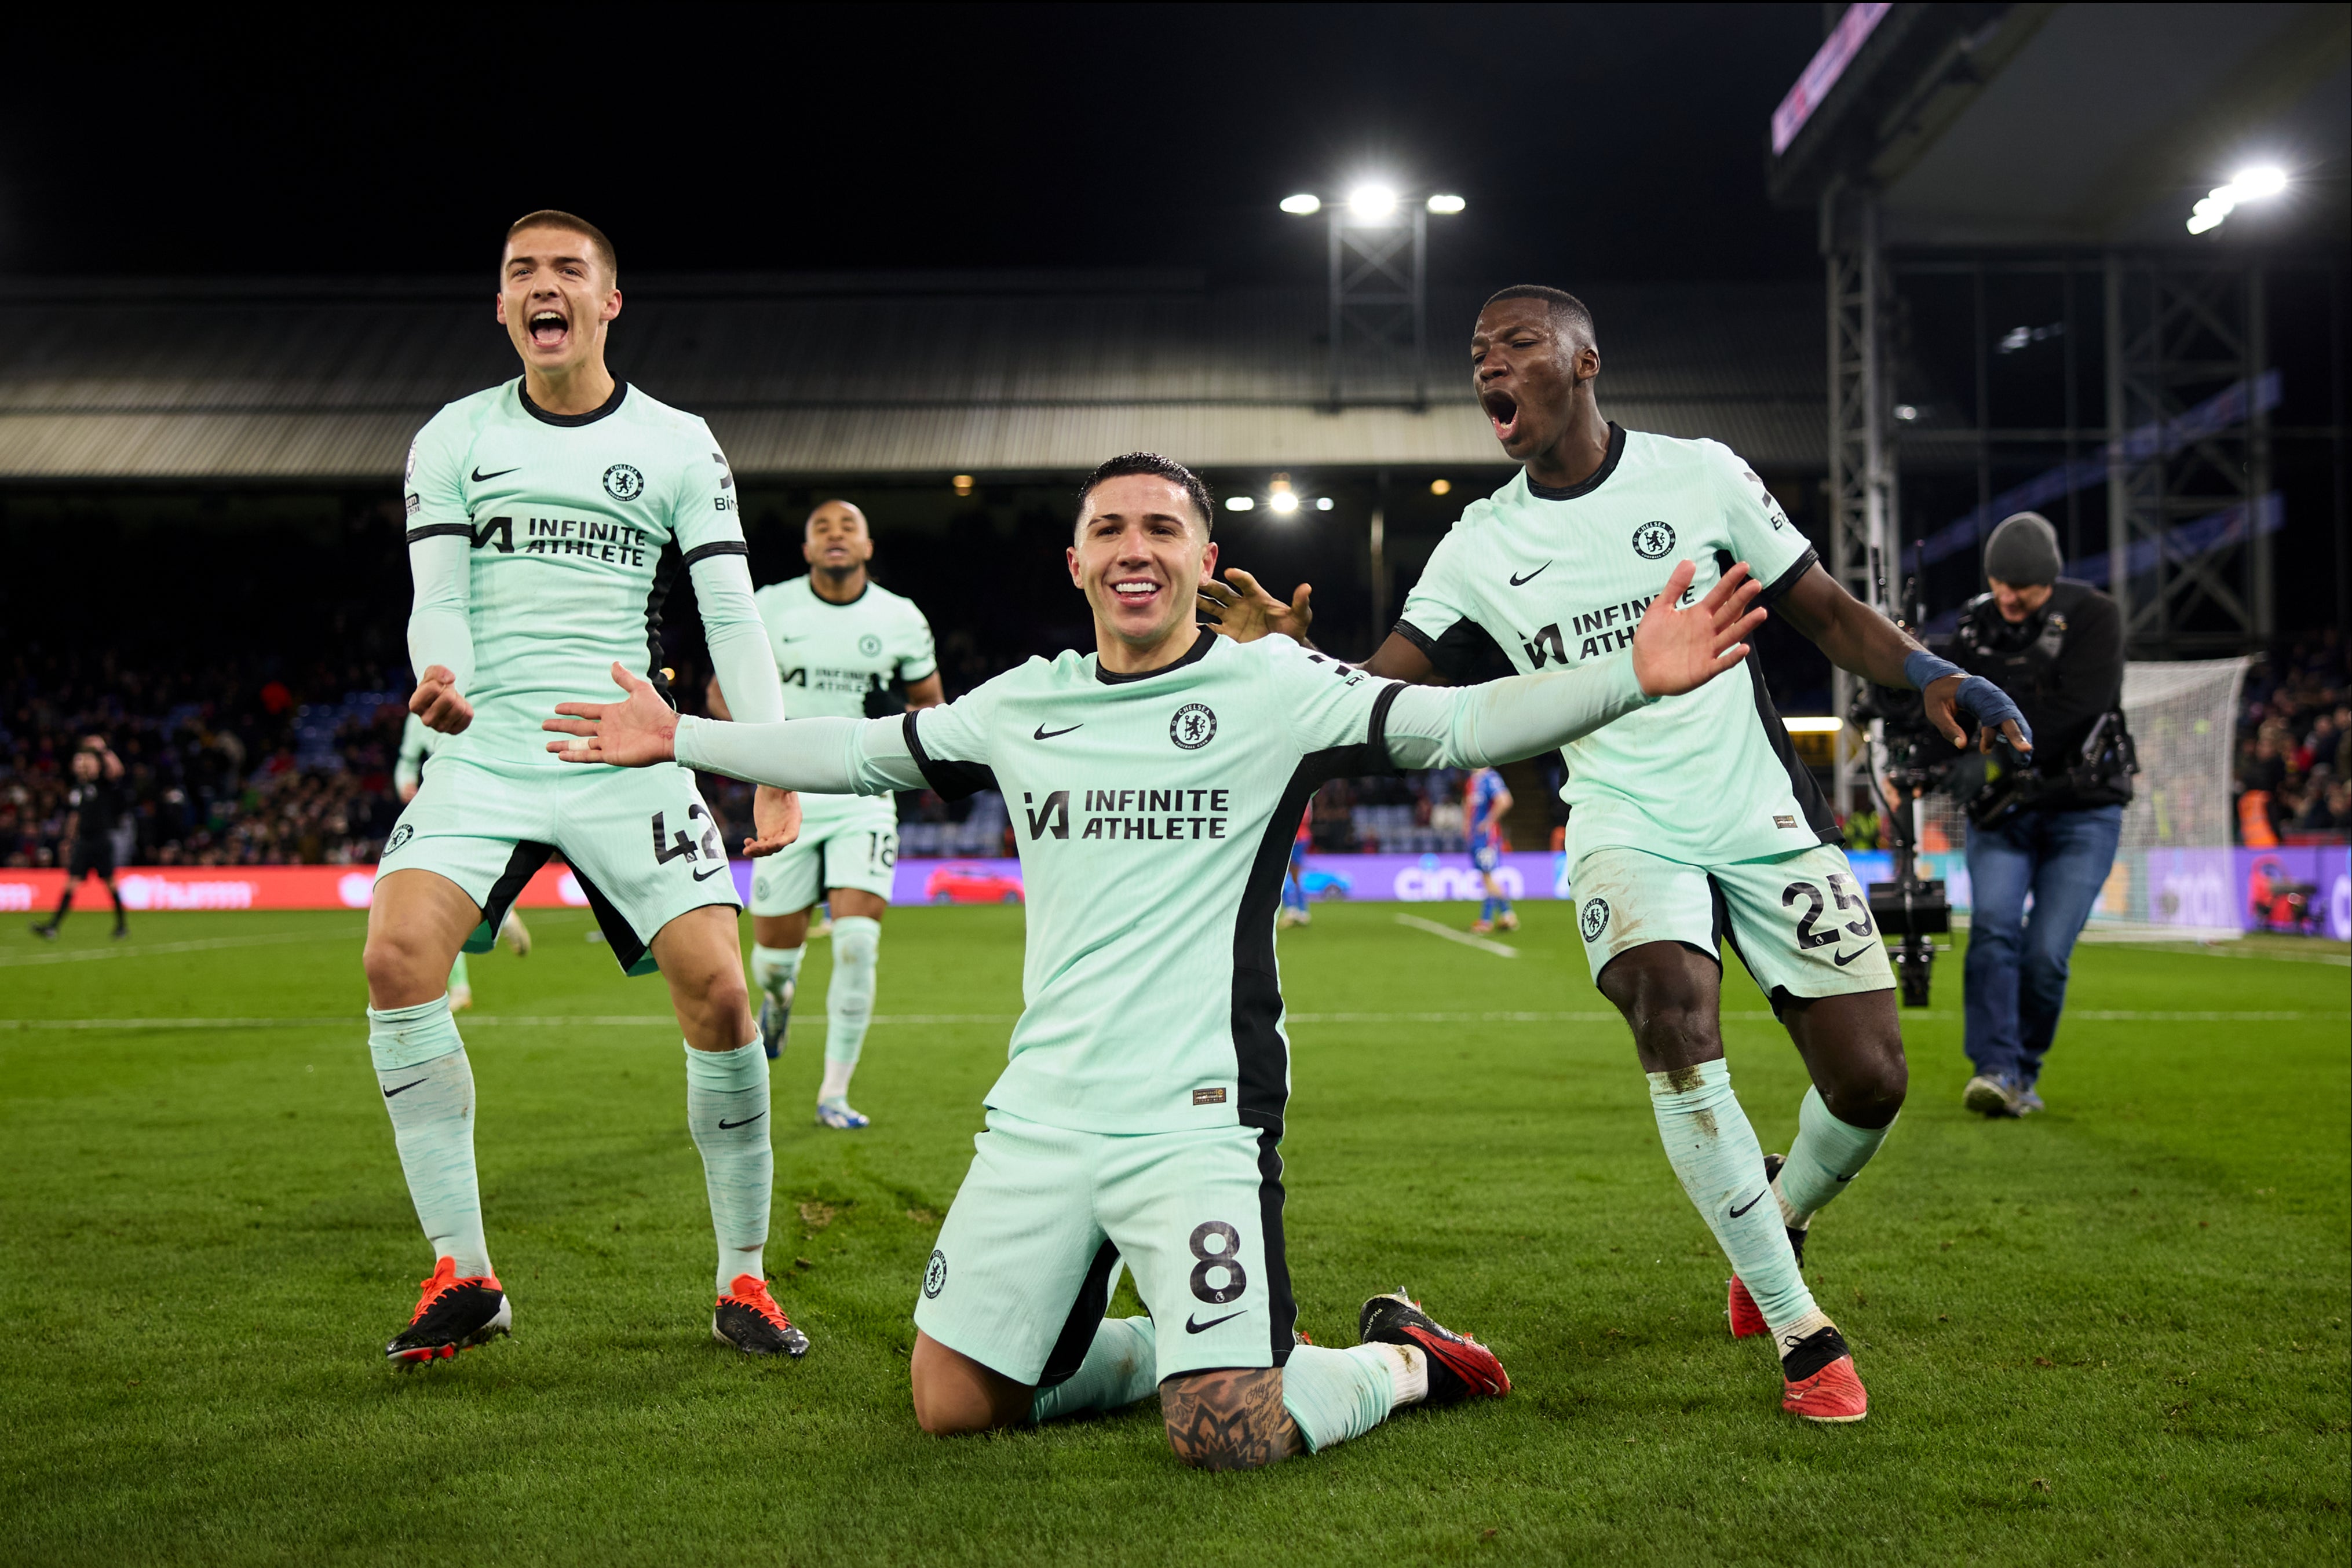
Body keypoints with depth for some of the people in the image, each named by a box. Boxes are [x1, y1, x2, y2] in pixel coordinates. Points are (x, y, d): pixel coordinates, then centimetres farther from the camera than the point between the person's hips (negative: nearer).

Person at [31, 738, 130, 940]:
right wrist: (69, 841, 19)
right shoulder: (76, 789, 13)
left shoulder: (103, 783, -4)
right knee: (72, 882, -2)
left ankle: (122, 924, 16)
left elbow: (116, 770, -26)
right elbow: (74, 816, 20)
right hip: (82, 839, 5)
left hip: (102, 838, -5)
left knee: (110, 882, 1)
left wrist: (104, 750, -18)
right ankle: (53, 927, -9)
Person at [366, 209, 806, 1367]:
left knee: (718, 990, -12)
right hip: (486, 753, 1)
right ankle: (463, 1274, -7)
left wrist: (775, 774, -10)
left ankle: (743, 1281, 6)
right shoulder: (454, 438, 9)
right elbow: (439, 599, 3)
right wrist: (444, 680, -21)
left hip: (628, 756, -1)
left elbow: (732, 616, 2)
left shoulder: (678, 445, 6)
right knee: (397, 957, -20)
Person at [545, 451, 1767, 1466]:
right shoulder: (1024, 704, 10)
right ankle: (1196, 1345, 27)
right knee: (954, 1406, 8)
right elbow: (861, 753, 23)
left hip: (1197, 1118, -5)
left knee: (1225, 1439, -17)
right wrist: (677, 739, 26)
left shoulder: (1273, 688, -4)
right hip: (1039, 1119, 6)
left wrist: (1633, 677, -29)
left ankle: (1403, 1359, 15)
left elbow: (1459, 725, -15)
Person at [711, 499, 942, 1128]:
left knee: (857, 941, -15)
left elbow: (930, 703, 14)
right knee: (777, 947, 5)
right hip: (788, 796, 0)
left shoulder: (901, 620, 1)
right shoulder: (768, 609, -1)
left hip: (864, 798, 0)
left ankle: (834, 1094, -2)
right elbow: (722, 691, 7)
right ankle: (777, 996, 46)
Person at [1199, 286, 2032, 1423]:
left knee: (1869, 1080, -5)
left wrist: (1933, 676, -9)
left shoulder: (1698, 475, 0)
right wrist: (1281, 653, -20)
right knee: (1674, 1014, -28)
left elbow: (1824, 612, 6)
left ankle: (1784, 1212, 32)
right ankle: (1801, 1331, -13)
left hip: (1765, 817, 0)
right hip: (1628, 827, 0)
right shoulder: (1479, 549, 3)